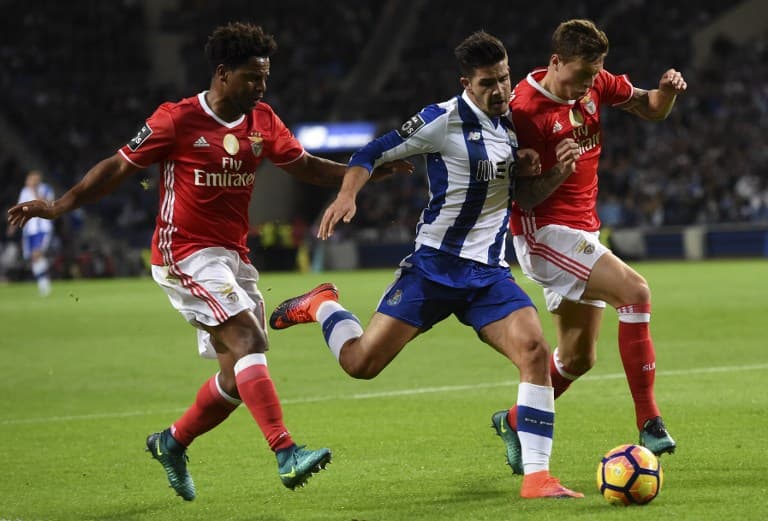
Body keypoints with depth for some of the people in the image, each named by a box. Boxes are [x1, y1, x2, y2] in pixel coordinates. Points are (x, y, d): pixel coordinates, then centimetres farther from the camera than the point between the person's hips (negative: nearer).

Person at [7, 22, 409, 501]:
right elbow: (120, 167, -4)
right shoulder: (177, 119, -10)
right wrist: (59, 205, -9)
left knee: (238, 379, 6)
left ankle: (172, 443, 28)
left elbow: (305, 166, 13)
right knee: (248, 341, -24)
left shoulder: (263, 121, 6)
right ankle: (287, 454, -31)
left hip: (234, 256, 7)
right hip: (187, 255, -7)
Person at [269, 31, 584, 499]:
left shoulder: (509, 123, 9)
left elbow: (528, 195, 18)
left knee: (535, 350, -19)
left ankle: (536, 477, -14)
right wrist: (347, 195, -24)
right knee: (361, 363, -8)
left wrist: (559, 173, -1)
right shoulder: (443, 121, -11)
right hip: (434, 266, -4)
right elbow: (372, 153, -7)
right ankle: (322, 306, 27)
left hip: (490, 274, 4)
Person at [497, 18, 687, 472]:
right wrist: (556, 169, -33)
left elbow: (652, 110, 14)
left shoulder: (596, 83, 3)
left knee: (579, 357, 13)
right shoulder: (524, 109, -18)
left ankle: (516, 422, 34)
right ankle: (648, 421, -23)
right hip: (545, 233, -8)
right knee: (635, 291, -25)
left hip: (583, 231, 8)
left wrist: (668, 90, -8)